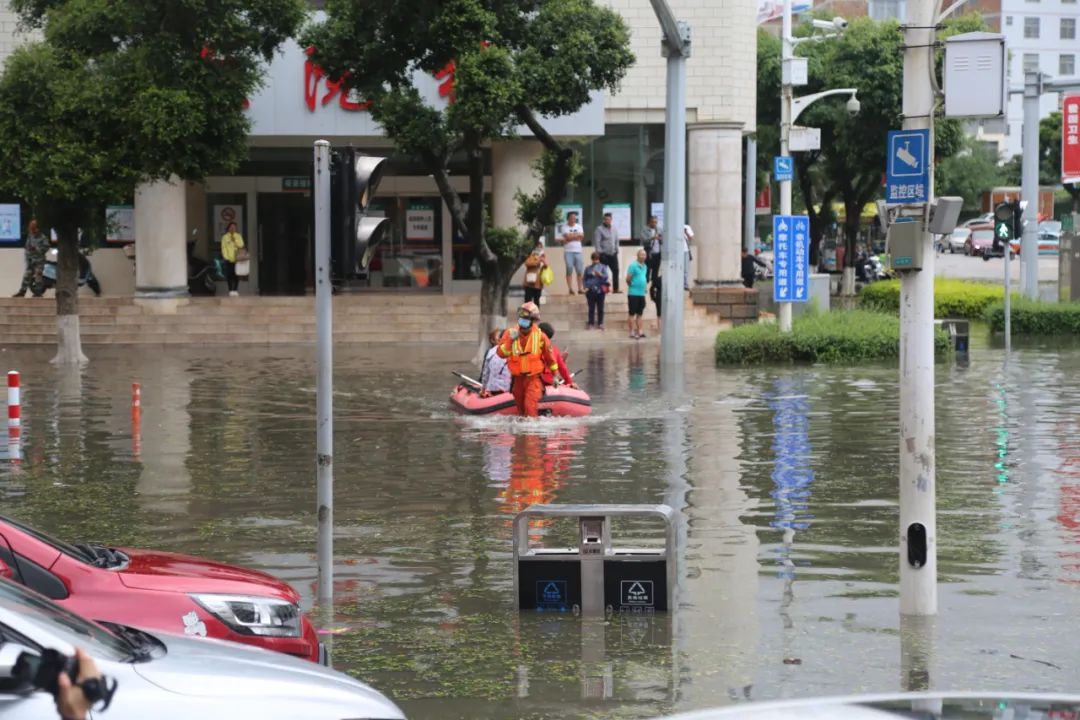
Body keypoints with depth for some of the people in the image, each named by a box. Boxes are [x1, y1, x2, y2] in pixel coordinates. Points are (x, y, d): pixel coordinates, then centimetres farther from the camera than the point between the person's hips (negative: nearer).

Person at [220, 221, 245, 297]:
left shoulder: (239, 236, 11)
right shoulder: (225, 237, 6)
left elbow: (241, 245, -1)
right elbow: (224, 248, 1)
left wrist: (235, 240, -11)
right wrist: (226, 257, -8)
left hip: (237, 259, 1)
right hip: (229, 259, -1)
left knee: (236, 275, -6)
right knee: (229, 275, -6)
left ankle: (235, 290, -1)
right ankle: (231, 290, -2)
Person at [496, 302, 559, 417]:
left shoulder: (540, 336, -7)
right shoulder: (510, 333, -3)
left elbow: (549, 356, 5)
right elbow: (501, 353, -12)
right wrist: (510, 341, -25)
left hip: (534, 378, -3)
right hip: (517, 378, 3)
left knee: (530, 407, -18)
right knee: (520, 408, 17)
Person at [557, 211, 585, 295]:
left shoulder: (578, 226, 13)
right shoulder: (565, 227, 2)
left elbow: (582, 237, 0)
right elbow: (567, 237, -12)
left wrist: (571, 236, -6)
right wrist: (576, 235, 0)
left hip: (577, 251, 3)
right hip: (568, 251, -3)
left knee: (579, 270, 0)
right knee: (569, 269, -8)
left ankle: (580, 288, 5)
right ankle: (570, 288, -9)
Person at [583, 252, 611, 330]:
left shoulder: (603, 267, 7)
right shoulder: (588, 268, 14)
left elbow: (606, 276, -4)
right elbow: (585, 279, 15)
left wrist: (600, 275, -24)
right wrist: (586, 287, -1)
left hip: (600, 290, -1)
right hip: (591, 290, 1)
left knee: (600, 308, 1)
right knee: (591, 308, -1)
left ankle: (600, 323, 6)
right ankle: (591, 323, 1)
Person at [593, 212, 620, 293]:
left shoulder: (614, 229, 12)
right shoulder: (599, 229, -5)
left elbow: (617, 240, 20)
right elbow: (597, 241, -10)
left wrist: (616, 249, 11)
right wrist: (600, 252, -14)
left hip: (613, 254, 6)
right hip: (604, 254, -5)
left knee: (615, 270, 4)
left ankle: (615, 288, 12)